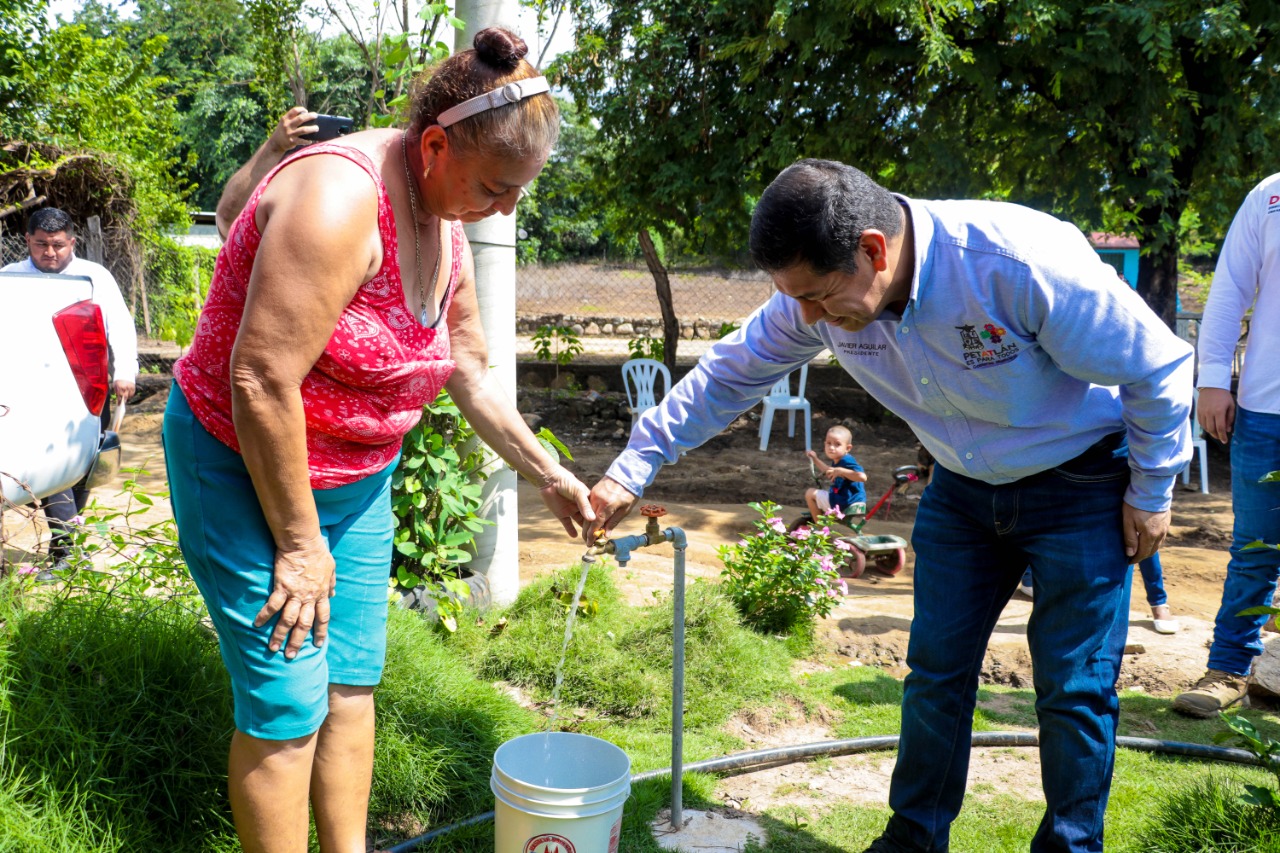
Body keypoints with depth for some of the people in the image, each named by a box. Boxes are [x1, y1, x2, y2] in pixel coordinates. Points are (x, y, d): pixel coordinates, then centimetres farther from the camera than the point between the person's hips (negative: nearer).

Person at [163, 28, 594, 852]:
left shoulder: (447, 228, 1)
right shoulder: (340, 199, -27)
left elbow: (471, 377, 12)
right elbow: (260, 382, -28)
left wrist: (551, 476, 12)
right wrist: (299, 542, -20)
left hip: (357, 476, 8)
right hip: (244, 468, -8)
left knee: (352, 682, 13)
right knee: (288, 703, -2)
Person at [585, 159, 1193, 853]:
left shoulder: (1020, 263, -35)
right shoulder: (820, 292, -18)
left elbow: (1157, 366, -21)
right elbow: (728, 374, -5)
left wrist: (1151, 493, -9)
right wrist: (630, 471, -7)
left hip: (1079, 484, -4)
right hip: (964, 486, 5)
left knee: (1074, 687, 2)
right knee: (935, 670, 8)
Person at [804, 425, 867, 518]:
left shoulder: (846, 461, -21)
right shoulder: (837, 461, 8)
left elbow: (862, 477, -36)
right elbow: (829, 472, 30)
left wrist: (841, 471, -37)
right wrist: (815, 459, 28)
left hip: (845, 503, -10)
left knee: (810, 493, -2)